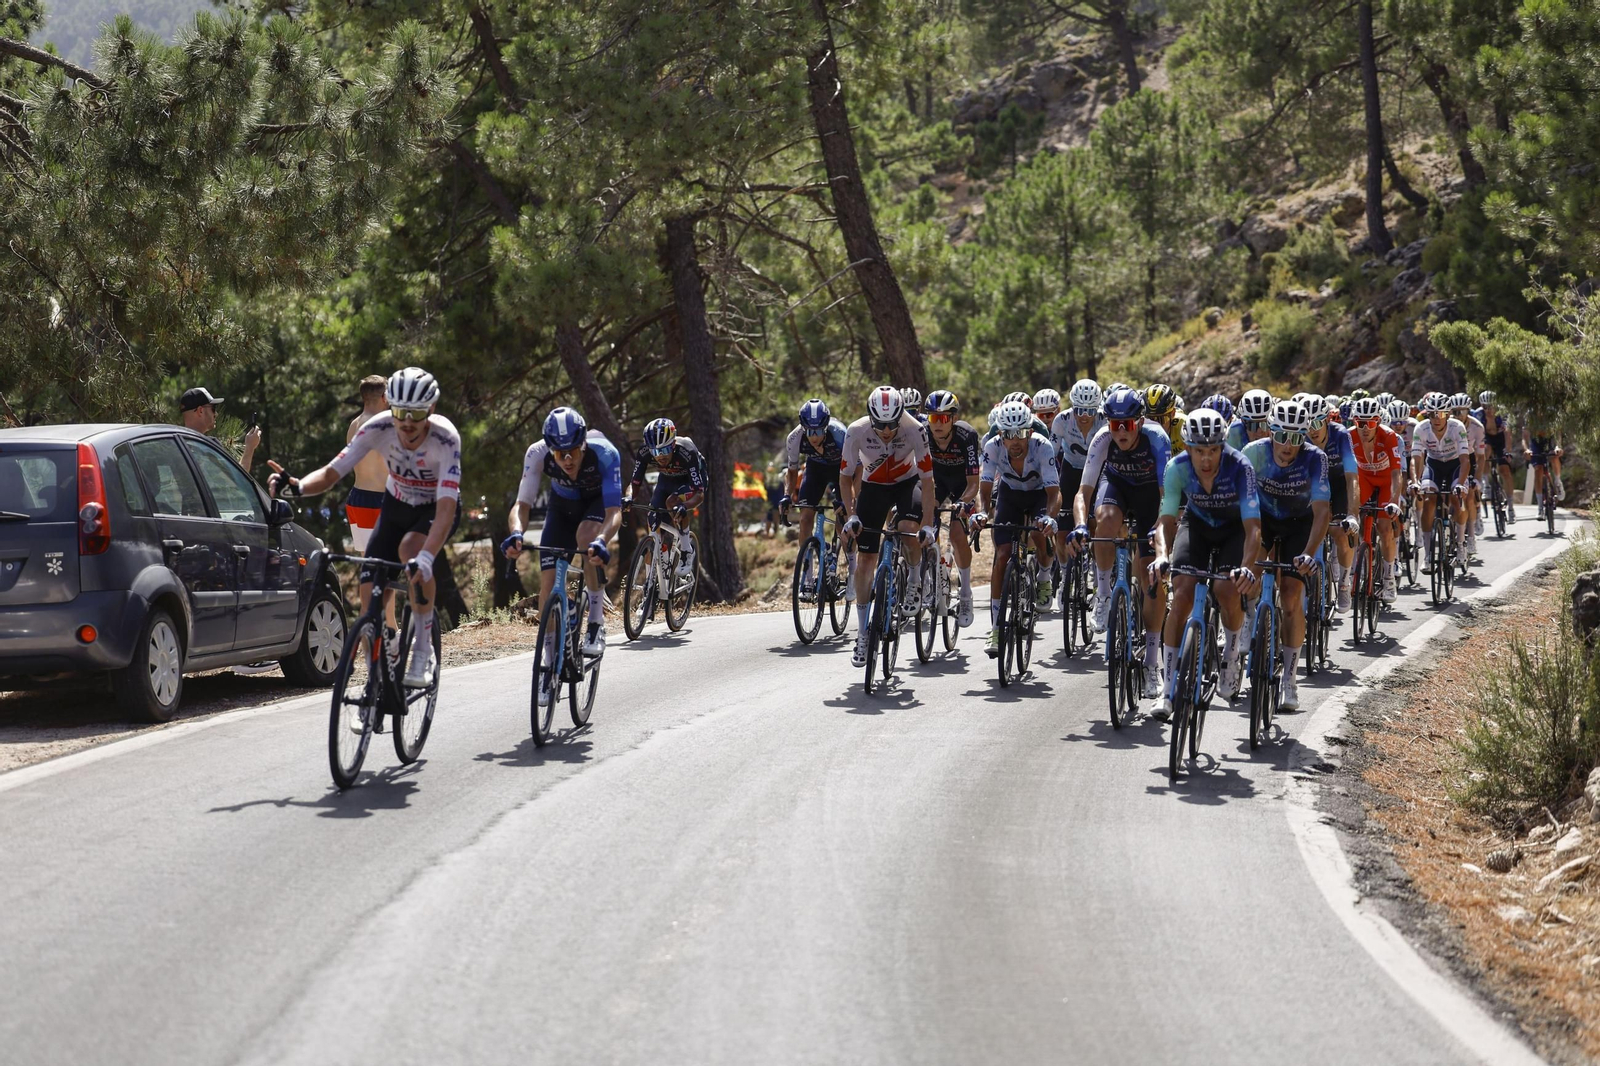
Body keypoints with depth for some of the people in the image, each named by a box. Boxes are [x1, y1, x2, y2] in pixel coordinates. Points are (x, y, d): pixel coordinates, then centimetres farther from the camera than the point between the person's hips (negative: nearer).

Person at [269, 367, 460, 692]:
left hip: (435, 509, -4)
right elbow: (332, 473, -24)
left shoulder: (445, 439, -33)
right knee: (371, 593, -10)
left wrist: (425, 558, -55)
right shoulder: (378, 428, -24)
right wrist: (297, 485, -46)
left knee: (411, 547, -36)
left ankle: (423, 650, -21)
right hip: (396, 505, 4)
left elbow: (446, 507, -41)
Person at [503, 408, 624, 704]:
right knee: (548, 580, -8)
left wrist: (602, 541, -62)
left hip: (599, 501, -2)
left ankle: (596, 623, -19)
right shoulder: (537, 454, -32)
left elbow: (614, 512, -42)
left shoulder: (604, 453, -38)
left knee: (586, 535, -35)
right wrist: (516, 533, -54)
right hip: (563, 504, 3)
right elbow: (522, 504, -33)